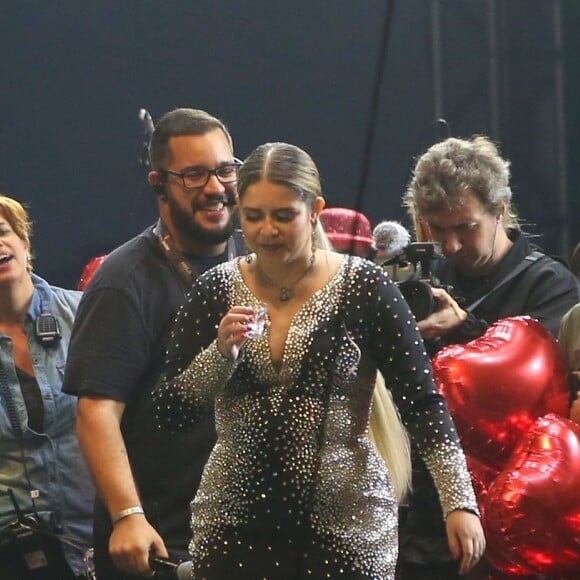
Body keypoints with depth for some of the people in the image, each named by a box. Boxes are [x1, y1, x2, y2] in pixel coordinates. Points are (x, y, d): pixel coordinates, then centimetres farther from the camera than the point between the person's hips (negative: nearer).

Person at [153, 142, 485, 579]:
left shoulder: (365, 289, -6)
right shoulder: (216, 290, 1)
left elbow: (422, 404, -6)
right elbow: (172, 414, 0)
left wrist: (460, 502, -15)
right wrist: (221, 351, -16)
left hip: (345, 526, -2)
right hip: (235, 525, 2)